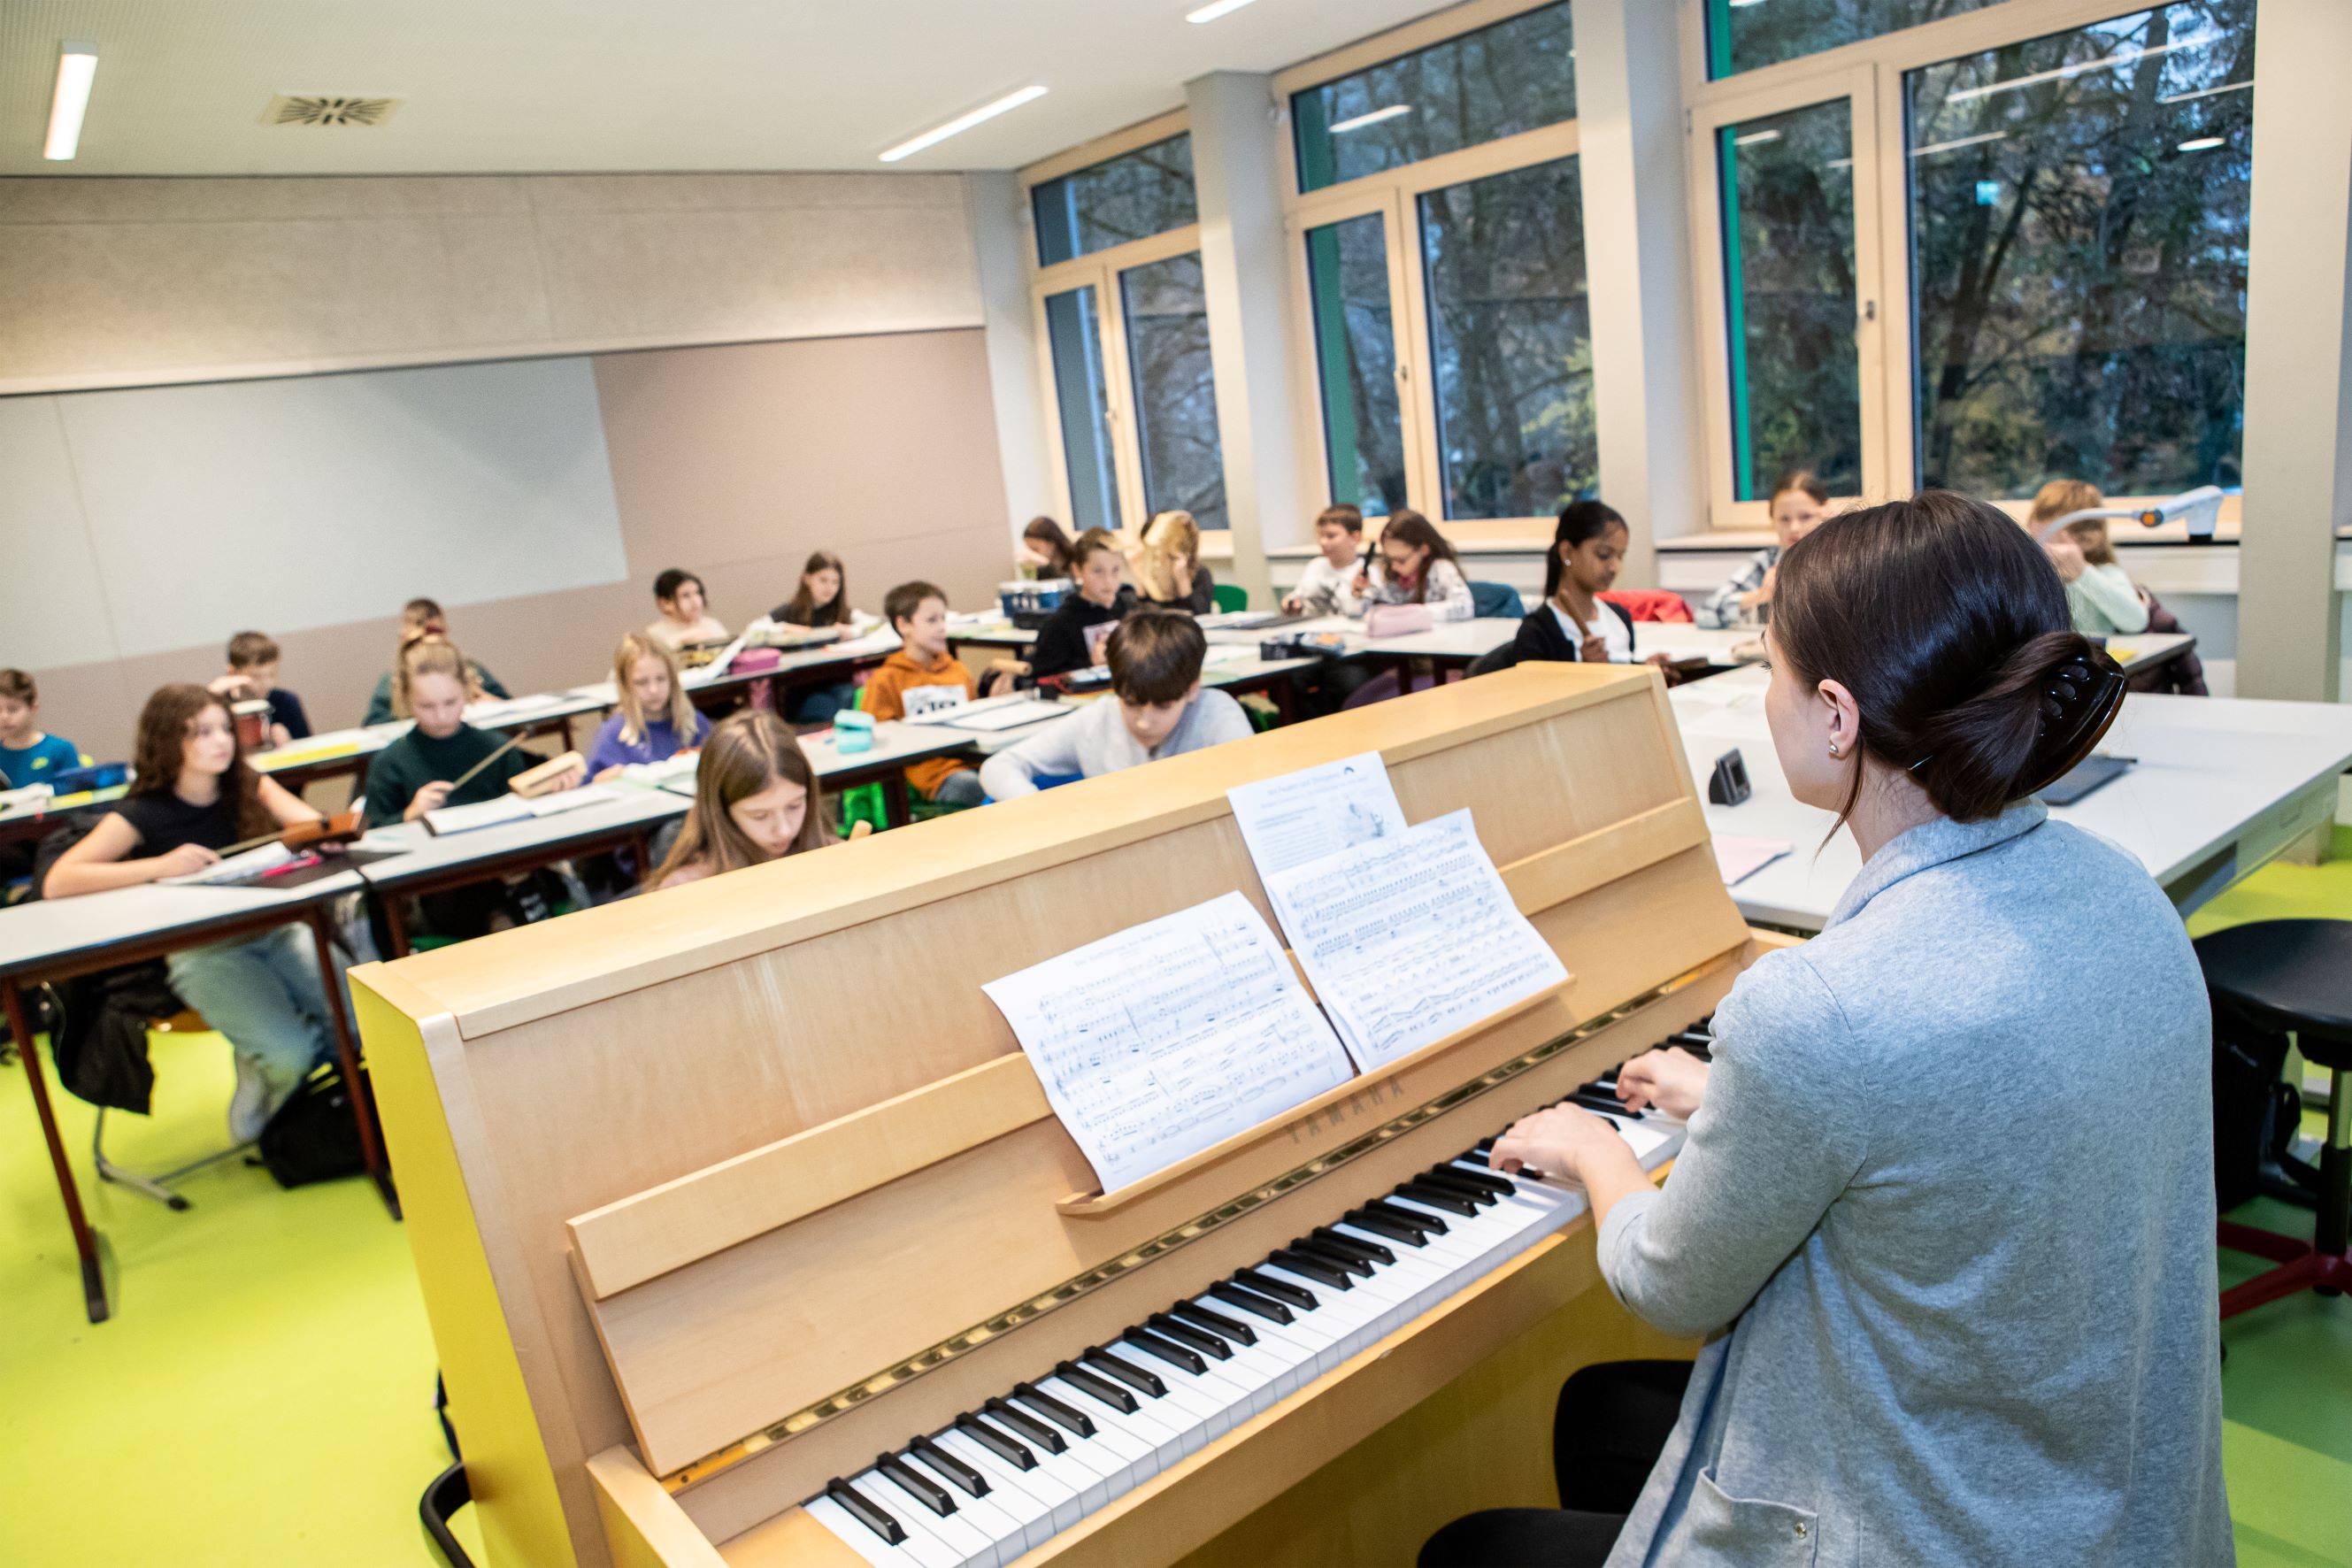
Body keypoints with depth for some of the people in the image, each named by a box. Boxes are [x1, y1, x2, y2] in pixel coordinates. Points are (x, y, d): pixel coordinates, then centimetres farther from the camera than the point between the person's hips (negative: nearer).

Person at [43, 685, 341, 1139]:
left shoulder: (249, 787, 7)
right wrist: (160, 866, -24)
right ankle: (255, 1108, 11)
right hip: (202, 952, -4)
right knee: (287, 1053, -25)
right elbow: (57, 883, -14)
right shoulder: (142, 813, -6)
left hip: (275, 929, 4)